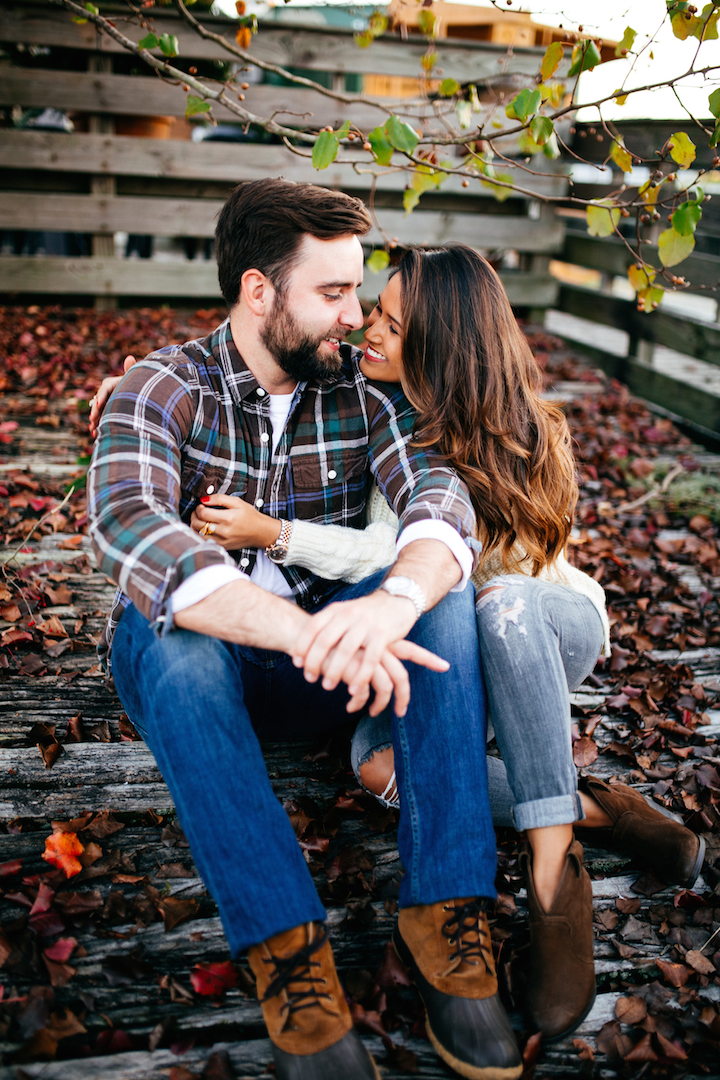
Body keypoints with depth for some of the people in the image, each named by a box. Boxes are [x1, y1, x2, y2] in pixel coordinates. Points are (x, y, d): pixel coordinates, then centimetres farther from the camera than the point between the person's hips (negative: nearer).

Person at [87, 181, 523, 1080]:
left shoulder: (361, 387, 0)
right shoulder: (162, 389, -10)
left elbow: (436, 488, -18)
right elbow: (125, 528, -30)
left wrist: (398, 597, -43)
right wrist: (304, 632, -46)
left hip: (334, 659, 3)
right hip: (195, 668, -2)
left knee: (441, 584, -23)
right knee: (167, 626, -34)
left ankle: (446, 910, -26)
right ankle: (285, 948, -33)